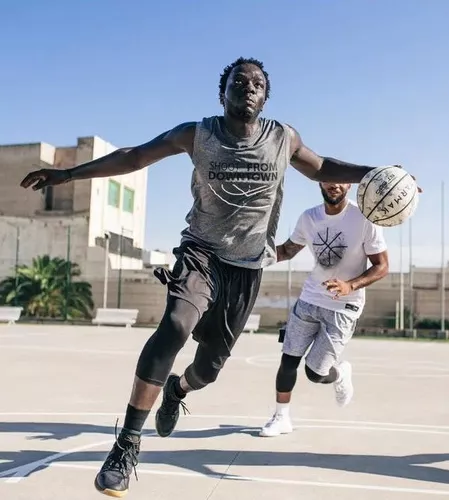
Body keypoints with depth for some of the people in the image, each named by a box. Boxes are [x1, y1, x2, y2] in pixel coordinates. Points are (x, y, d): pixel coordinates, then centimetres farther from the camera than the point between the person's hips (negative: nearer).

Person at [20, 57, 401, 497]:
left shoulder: (283, 139, 0)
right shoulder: (197, 135, -6)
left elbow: (323, 169, 15)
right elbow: (134, 157, -2)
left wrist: (373, 172, 1)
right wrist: (67, 174, -5)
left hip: (248, 265, 3)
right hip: (202, 251, -2)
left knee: (211, 363, 7)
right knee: (176, 326, -30)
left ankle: (176, 390, 46)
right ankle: (127, 444, -20)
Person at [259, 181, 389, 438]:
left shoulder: (364, 218, -16)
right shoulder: (309, 217, -2)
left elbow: (382, 266, -11)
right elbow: (288, 250, 12)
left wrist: (350, 286, -28)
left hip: (344, 308, -4)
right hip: (309, 299, 4)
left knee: (315, 373, -2)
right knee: (289, 360, 4)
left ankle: (341, 373, 33)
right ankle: (281, 417, 24)